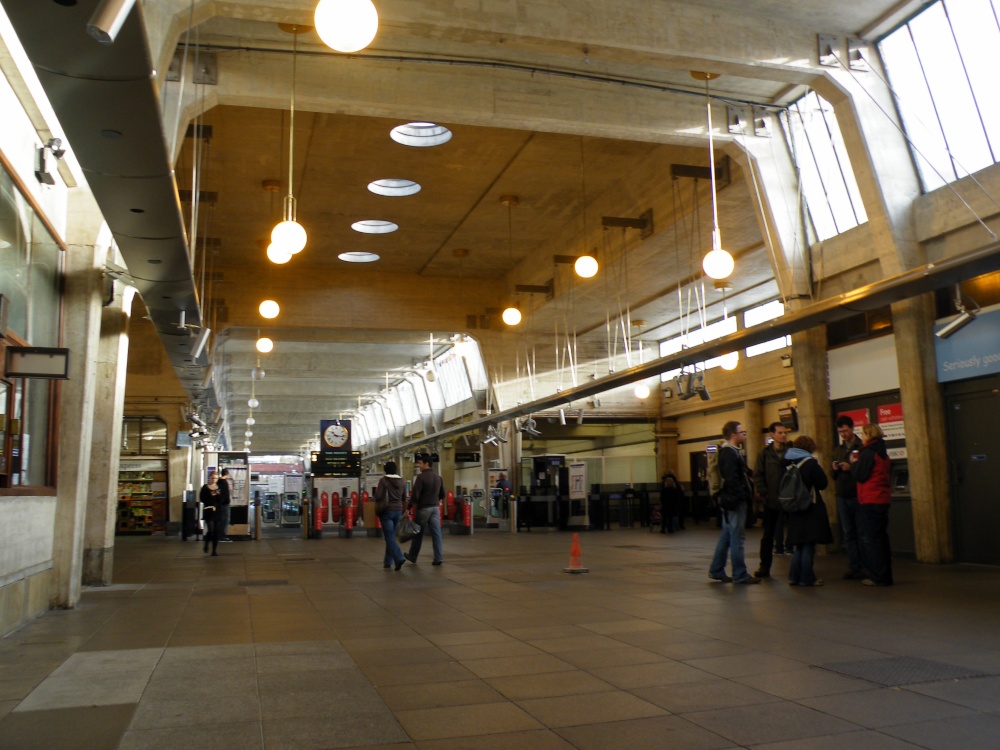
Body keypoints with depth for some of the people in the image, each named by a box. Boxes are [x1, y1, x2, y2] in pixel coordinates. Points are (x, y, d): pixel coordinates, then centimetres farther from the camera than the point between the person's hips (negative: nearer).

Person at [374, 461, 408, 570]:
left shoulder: (383, 480, -11)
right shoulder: (402, 481, 3)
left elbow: (378, 497, -15)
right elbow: (404, 498, 10)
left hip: (387, 510, -5)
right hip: (398, 511, 5)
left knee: (389, 537, -3)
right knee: (391, 536, 16)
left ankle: (399, 558, -21)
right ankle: (388, 561, 21)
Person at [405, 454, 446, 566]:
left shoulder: (421, 477, -14)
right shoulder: (438, 477, 9)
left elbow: (415, 495, -17)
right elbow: (442, 494, 15)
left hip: (423, 508, -6)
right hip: (435, 508, 6)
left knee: (418, 534, 8)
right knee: (436, 533, 2)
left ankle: (412, 557, 23)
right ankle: (438, 558, -3)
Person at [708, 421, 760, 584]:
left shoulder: (730, 451, 17)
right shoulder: (730, 453, -15)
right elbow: (732, 479, -23)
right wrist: (742, 496, -21)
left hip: (731, 501, 11)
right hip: (735, 502, -11)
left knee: (726, 537, 14)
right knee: (737, 538, -4)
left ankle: (716, 570, 20)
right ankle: (740, 575, 2)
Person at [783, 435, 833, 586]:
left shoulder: (787, 462, 2)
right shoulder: (810, 462, -13)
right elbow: (822, 483, -10)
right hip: (810, 508, -5)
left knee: (798, 543, 15)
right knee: (809, 544, 2)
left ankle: (794, 577, 14)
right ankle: (806, 578, 5)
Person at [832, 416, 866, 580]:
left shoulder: (862, 447, -1)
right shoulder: (837, 450, 16)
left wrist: (851, 468, -20)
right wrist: (835, 469, -3)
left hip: (858, 495, -5)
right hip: (842, 496, 5)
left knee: (861, 533, -2)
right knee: (848, 533, 7)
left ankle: (863, 568, 4)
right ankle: (853, 567, 12)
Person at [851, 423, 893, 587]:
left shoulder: (868, 452, -13)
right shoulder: (881, 451, 13)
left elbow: (860, 476, -15)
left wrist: (854, 463, 1)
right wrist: (858, 462, 14)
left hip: (871, 501, -9)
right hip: (883, 499, 9)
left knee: (870, 538, -4)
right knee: (881, 537, 13)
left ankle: (878, 577, -3)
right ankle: (885, 576, 17)